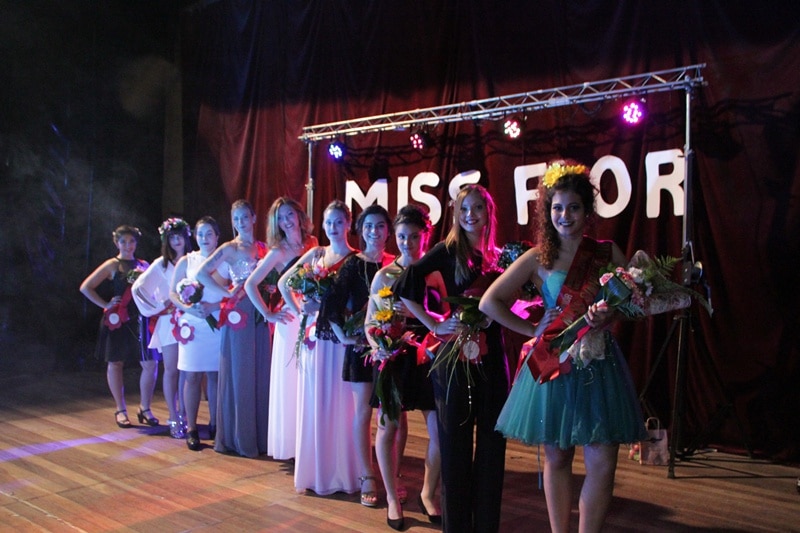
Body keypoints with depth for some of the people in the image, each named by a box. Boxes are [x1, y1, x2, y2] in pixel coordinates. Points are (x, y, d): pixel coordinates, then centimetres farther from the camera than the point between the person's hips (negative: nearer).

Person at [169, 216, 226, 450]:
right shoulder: (186, 261, 9)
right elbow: (173, 293, 7)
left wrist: (213, 306, -15)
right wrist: (187, 307, -11)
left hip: (218, 324, 0)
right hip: (193, 325, 0)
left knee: (215, 374, 4)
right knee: (192, 376, -1)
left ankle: (214, 424, 16)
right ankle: (191, 428, 5)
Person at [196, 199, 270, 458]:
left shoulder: (263, 248, 13)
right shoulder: (229, 248, -1)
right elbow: (201, 273, -11)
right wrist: (228, 293, -13)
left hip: (260, 314, 5)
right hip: (239, 314, -5)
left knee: (260, 373, 8)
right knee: (239, 373, 1)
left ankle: (259, 435, 18)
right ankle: (236, 437, 11)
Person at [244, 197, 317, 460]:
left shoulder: (312, 243, 8)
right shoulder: (279, 251, -4)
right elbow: (250, 285, -6)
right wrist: (268, 314, -8)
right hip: (291, 320, -4)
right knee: (291, 381, 2)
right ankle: (290, 445, 14)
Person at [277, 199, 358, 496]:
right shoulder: (315, 254, 11)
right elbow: (283, 283, 15)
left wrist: (325, 305, -19)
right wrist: (298, 310, 4)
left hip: (341, 336, -4)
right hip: (314, 335, 4)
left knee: (340, 402, 1)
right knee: (313, 402, 8)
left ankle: (341, 471, 14)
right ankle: (314, 471, 20)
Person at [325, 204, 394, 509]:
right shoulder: (353, 264, -2)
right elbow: (333, 304, -8)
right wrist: (344, 336, -12)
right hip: (363, 344, -2)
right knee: (363, 410, 2)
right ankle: (367, 478, 12)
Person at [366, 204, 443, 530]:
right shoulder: (384, 275, 2)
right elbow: (370, 323, 2)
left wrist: (416, 313, -17)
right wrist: (377, 346, -17)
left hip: (428, 359, 1)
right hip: (393, 358, 0)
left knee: (439, 430, 1)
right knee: (389, 427, 5)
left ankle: (428, 494, 24)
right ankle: (393, 497, 23)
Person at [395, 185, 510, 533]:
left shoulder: (498, 254, 9)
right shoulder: (448, 250, -4)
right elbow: (404, 287, -10)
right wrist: (434, 324, -10)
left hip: (491, 351, 4)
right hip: (455, 351, -4)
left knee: (491, 437, 10)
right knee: (455, 438, 5)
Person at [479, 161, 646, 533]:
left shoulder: (608, 252, 3)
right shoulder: (538, 258, -1)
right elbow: (489, 302, -2)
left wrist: (610, 315, -13)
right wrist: (533, 331, -3)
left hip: (599, 364, 1)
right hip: (554, 364, -1)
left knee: (602, 462, -2)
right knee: (556, 459, 10)